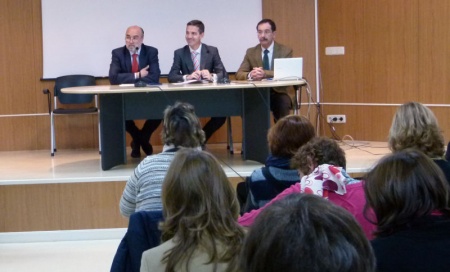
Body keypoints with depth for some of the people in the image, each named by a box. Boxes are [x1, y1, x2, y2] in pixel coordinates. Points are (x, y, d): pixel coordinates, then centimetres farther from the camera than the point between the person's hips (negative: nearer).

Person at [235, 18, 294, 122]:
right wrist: (250, 75, -25)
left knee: (283, 103, -35)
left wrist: (265, 73, -30)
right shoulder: (250, 52, 8)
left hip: (278, 94, -2)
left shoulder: (285, 51, 2)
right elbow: (239, 74, 0)